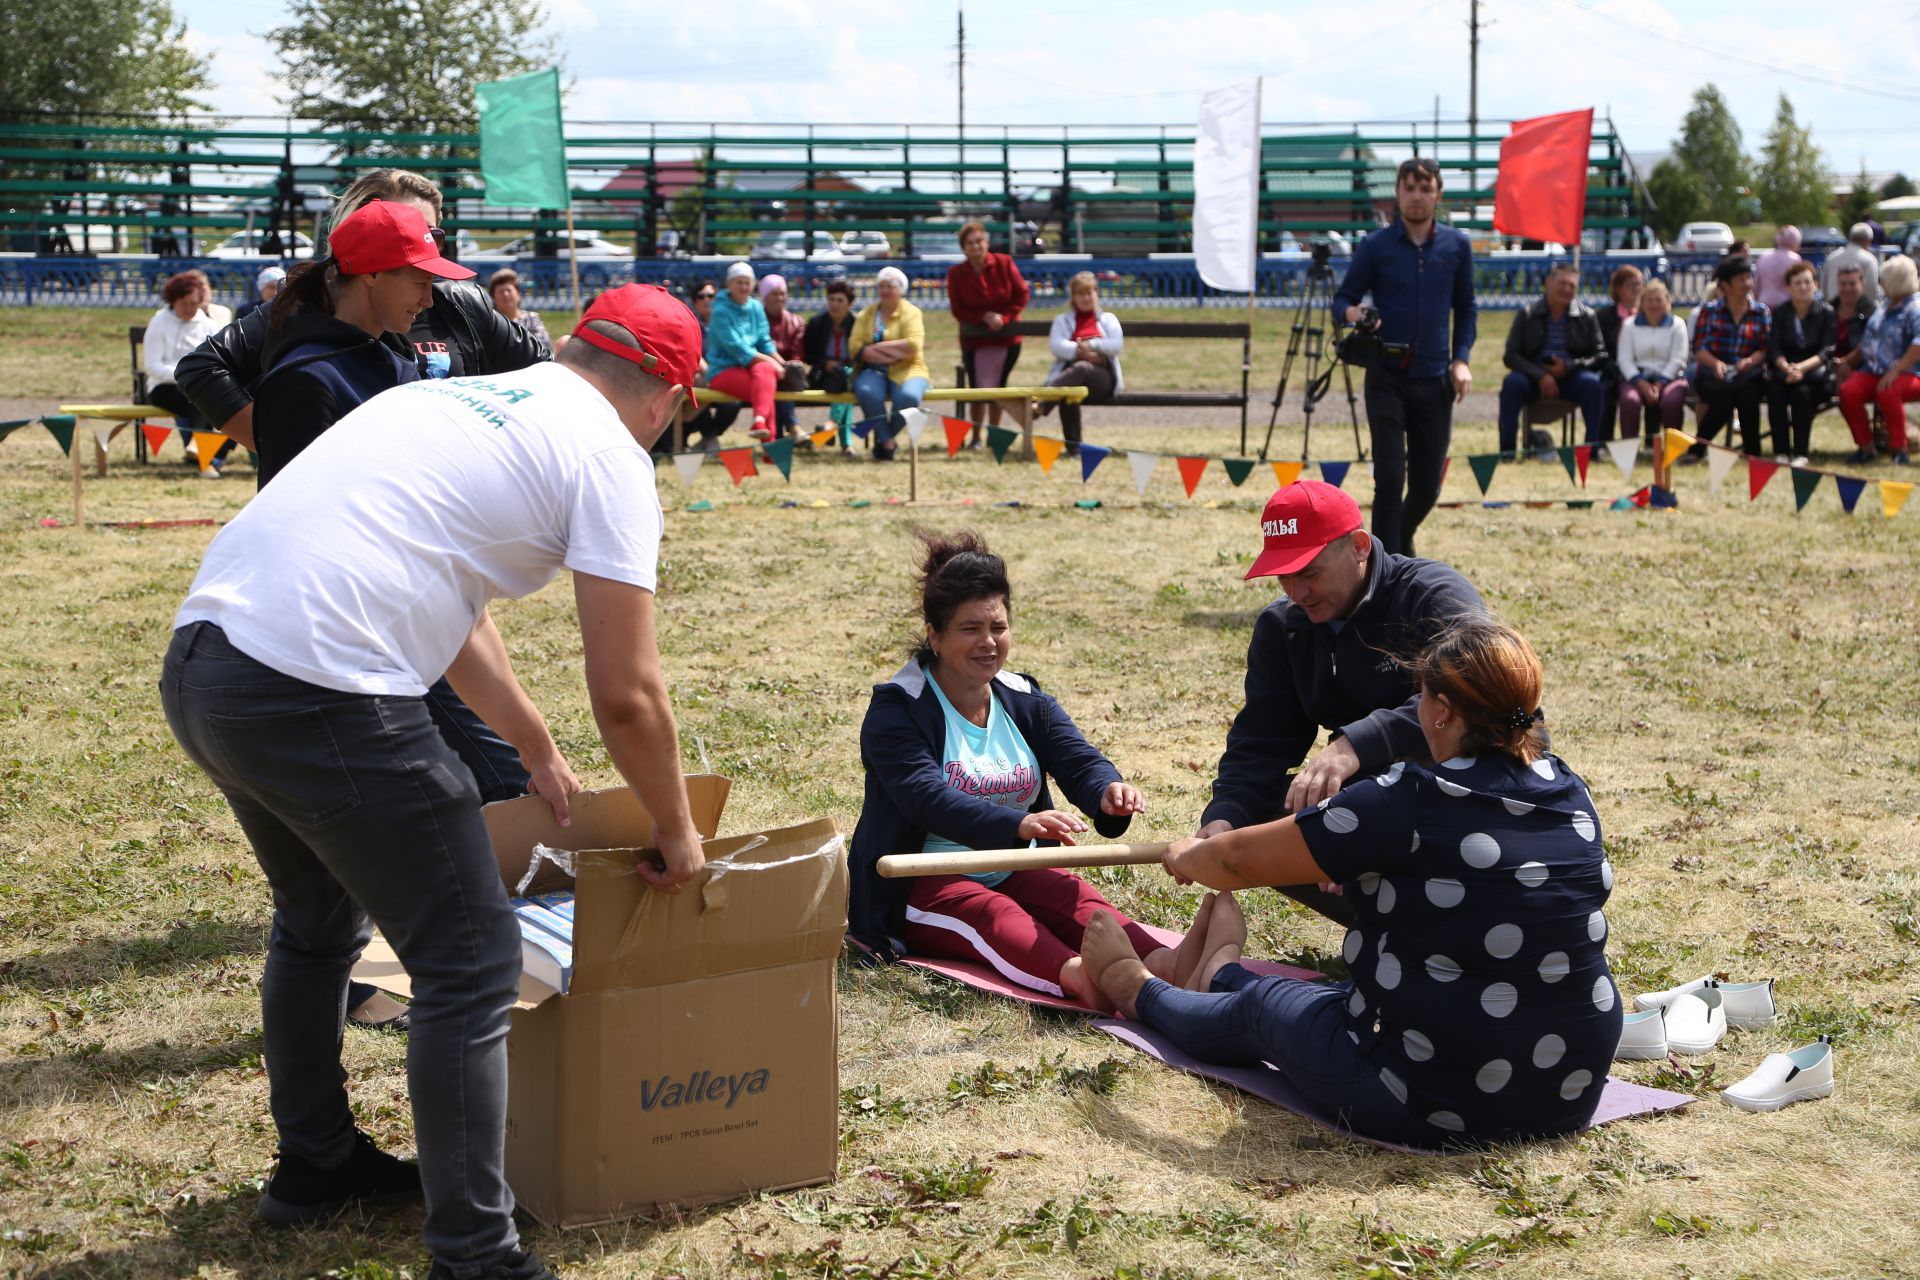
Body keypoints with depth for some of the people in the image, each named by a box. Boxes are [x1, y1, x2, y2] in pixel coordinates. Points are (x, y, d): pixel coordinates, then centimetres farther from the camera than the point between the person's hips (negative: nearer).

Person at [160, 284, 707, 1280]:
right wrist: (675, 832, 15)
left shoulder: (453, 399, 25)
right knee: (471, 965, 2)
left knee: (319, 924, 30)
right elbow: (626, 694, -2)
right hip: (320, 699, -9)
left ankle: (314, 1164, 46)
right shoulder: (609, 458, 1)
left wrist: (538, 750, 47)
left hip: (197, 664, 9)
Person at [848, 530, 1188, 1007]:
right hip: (916, 887, -5)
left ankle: (1160, 962, -54)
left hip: (1010, 875, 5)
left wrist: (1108, 791, -34)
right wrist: (1018, 824, -44)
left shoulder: (1026, 702, 9)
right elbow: (928, 799, -27)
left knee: (1074, 895, -24)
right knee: (991, 912, -34)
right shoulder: (896, 711, -10)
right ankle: (1073, 975, -65)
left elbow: (1079, 761, -7)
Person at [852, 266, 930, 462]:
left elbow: (913, 345, -12)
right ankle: (885, 439, -19)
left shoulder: (911, 312, 5)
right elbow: (856, 347, -3)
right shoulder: (867, 314, 12)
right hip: (873, 370, 2)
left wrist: (878, 347, -10)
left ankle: (887, 437, -11)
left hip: (906, 369, -2)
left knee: (908, 396, -35)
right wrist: (894, 352, -13)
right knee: (867, 392, -34)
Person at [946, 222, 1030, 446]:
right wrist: (985, 317, -19)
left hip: (1006, 337, 1)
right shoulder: (956, 273, -9)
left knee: (998, 387, 10)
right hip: (974, 339, -1)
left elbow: (1022, 295, -4)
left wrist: (1004, 317, -16)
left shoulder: (1004, 263, -8)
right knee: (978, 389, -4)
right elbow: (958, 310, -7)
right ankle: (976, 437, 10)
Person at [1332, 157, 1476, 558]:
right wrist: (1350, 313, -21)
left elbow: (1465, 307, 14)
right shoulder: (1375, 247, -2)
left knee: (1427, 486, 8)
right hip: (1387, 377, -2)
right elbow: (1342, 299, 3)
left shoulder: (1457, 246, 5)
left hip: (1435, 379, 3)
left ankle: (1402, 542, 38)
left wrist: (1461, 359, 1)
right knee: (1390, 478, -11)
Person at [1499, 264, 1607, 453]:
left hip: (1571, 376, 0)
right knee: (1512, 384, -31)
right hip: (1534, 376, 0)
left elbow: (1600, 355, 3)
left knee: (1593, 384, -31)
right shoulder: (1528, 314, 5)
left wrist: (1568, 366, -14)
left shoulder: (1587, 315, 7)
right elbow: (1511, 355, -2)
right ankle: (1507, 450, -30)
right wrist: (1541, 375, -18)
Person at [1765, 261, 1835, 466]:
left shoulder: (1825, 312, 6)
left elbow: (1827, 351, -3)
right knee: (1774, 389, -32)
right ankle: (1781, 451, -30)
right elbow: (1773, 349, 1)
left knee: (1802, 390, -35)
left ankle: (1801, 453, -31)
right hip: (1785, 368, 2)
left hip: (1815, 370, -2)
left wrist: (1802, 367, -20)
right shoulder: (1780, 313, 11)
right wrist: (1787, 368, -21)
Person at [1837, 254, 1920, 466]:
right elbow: (1868, 340, 24)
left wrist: (1894, 372, -26)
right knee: (1848, 391, -22)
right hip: (1873, 372, 7)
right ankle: (1866, 447, -9)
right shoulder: (1883, 307, 15)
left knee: (1888, 392, -38)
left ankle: (1899, 449, -20)